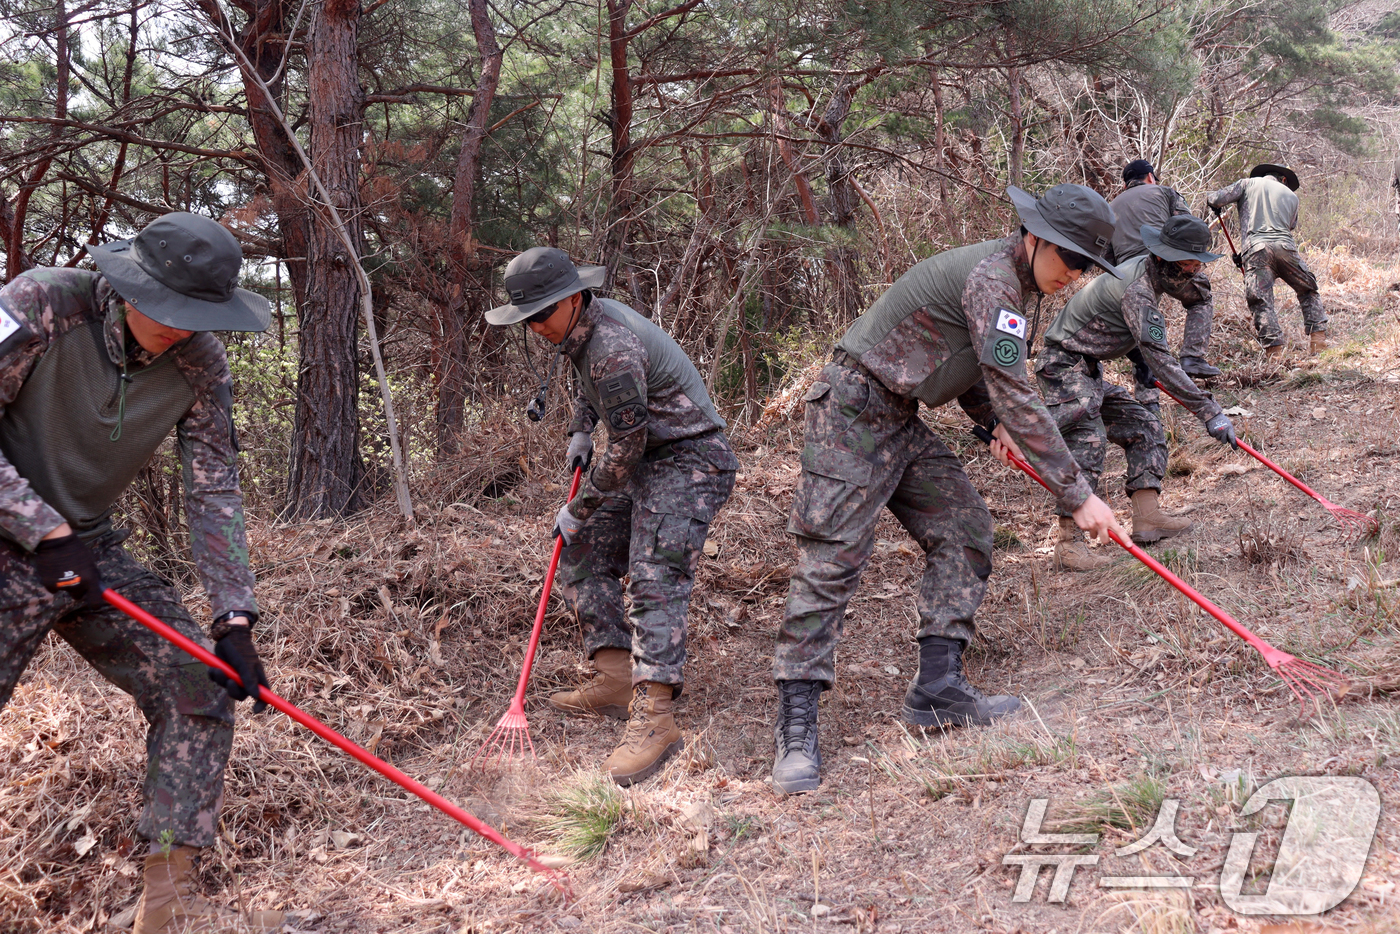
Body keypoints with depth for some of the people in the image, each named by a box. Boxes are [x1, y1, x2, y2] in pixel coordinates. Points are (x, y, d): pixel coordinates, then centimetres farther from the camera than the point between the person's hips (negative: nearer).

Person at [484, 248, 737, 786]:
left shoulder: (614, 348, -26)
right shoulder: (586, 323, 6)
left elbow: (627, 446, -22)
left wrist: (579, 509, -12)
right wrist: (581, 429, 15)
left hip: (688, 461, -11)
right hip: (645, 463, 11)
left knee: (653, 576, -23)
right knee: (583, 557, 9)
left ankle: (654, 716, -28)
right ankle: (616, 678, 8)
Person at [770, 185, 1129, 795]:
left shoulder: (1014, 281, 10)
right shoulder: (991, 278, -22)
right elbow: (1016, 396, -27)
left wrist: (994, 422, 3)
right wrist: (1077, 495, -24)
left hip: (901, 421, 10)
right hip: (853, 410, -10)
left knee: (964, 530, 3)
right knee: (831, 559, -13)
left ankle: (935, 689, 4)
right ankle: (796, 726, -11)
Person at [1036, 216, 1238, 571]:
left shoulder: (1145, 270, 8)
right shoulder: (1137, 291, -25)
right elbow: (1162, 362, -28)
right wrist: (1210, 412, -27)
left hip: (1088, 371, 11)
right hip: (1063, 364, -11)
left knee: (1144, 426, 9)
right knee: (1088, 438, -26)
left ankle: (1147, 517, 3)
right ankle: (1069, 543, -32)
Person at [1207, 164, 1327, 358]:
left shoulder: (1249, 183, 17)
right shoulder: (1291, 196, 26)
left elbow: (1216, 199, 6)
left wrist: (1211, 200, 33)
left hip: (1255, 248, -2)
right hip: (1285, 247, 2)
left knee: (1261, 302, -1)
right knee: (1308, 291, 22)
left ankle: (1273, 348, -13)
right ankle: (1317, 336, 16)